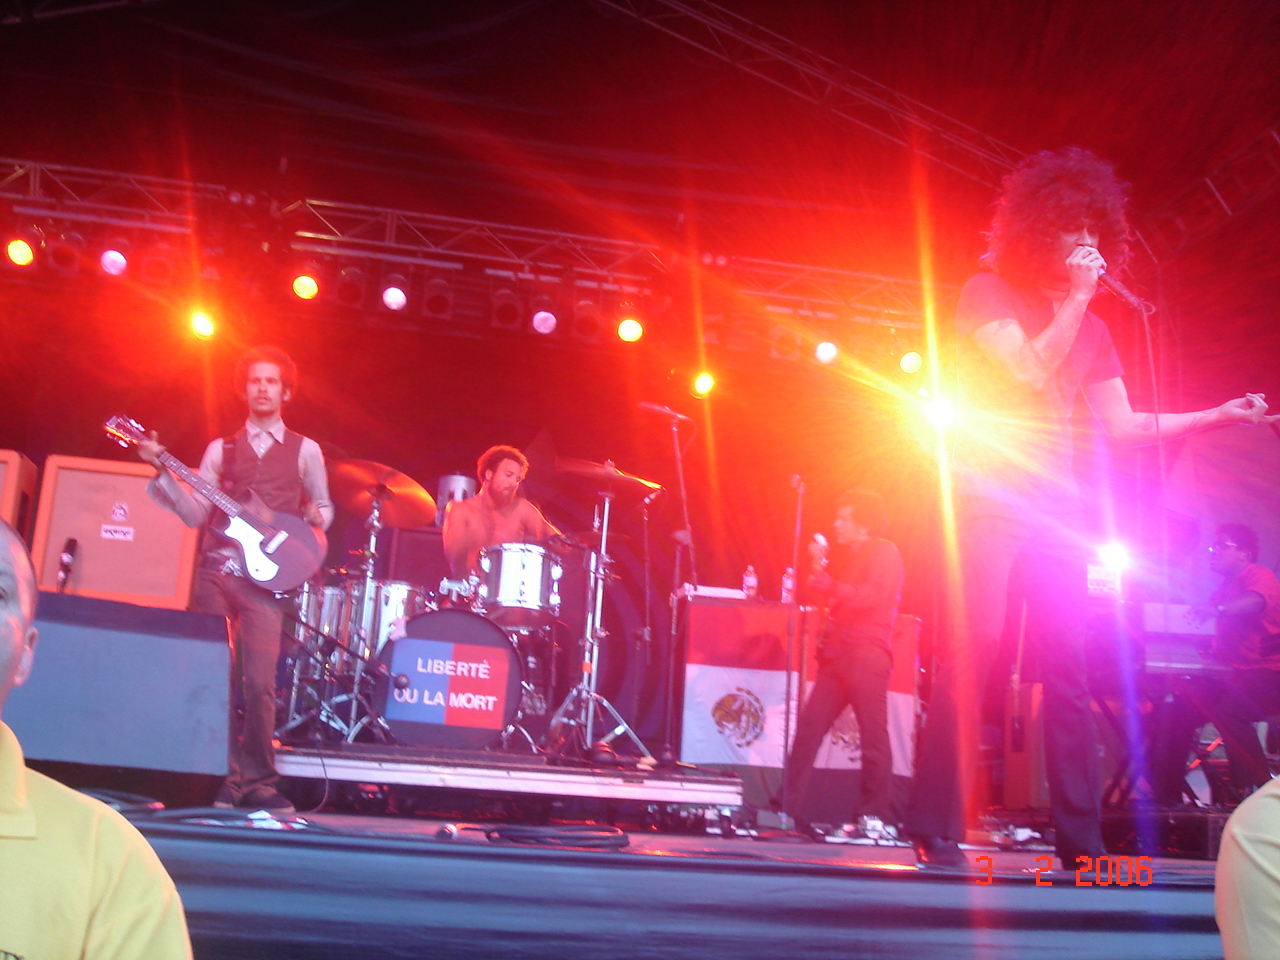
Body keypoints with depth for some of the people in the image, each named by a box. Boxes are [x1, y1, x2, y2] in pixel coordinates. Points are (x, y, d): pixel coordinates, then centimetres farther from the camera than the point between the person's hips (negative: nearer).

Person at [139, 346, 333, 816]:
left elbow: (323, 508, 16)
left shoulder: (305, 450, 10)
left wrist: (317, 517, -7)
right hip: (215, 569, 3)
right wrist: (165, 472, -5)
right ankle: (224, 777, 12)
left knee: (260, 684, -10)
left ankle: (259, 782, 1)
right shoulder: (220, 450, 14)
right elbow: (196, 514, 7)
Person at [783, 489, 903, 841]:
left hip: (867, 655, -8)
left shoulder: (884, 553, 0)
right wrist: (819, 567, 8)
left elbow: (874, 596, -15)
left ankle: (878, 818, -3)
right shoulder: (844, 555, 24)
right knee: (808, 726, 0)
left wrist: (827, 585, -13)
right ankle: (788, 808, 1)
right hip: (836, 653, 8)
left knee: (873, 734, -7)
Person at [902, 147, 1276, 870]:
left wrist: (1222, 416, 10)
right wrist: (1077, 299, -6)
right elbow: (1029, 370, -14)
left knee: (1069, 667, 2)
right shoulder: (990, 291, 1)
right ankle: (938, 832, -8)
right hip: (986, 500, -6)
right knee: (973, 652, -13)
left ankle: (1081, 839, 7)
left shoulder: (1090, 327, 17)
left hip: (1055, 509, 6)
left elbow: (1123, 424, 15)